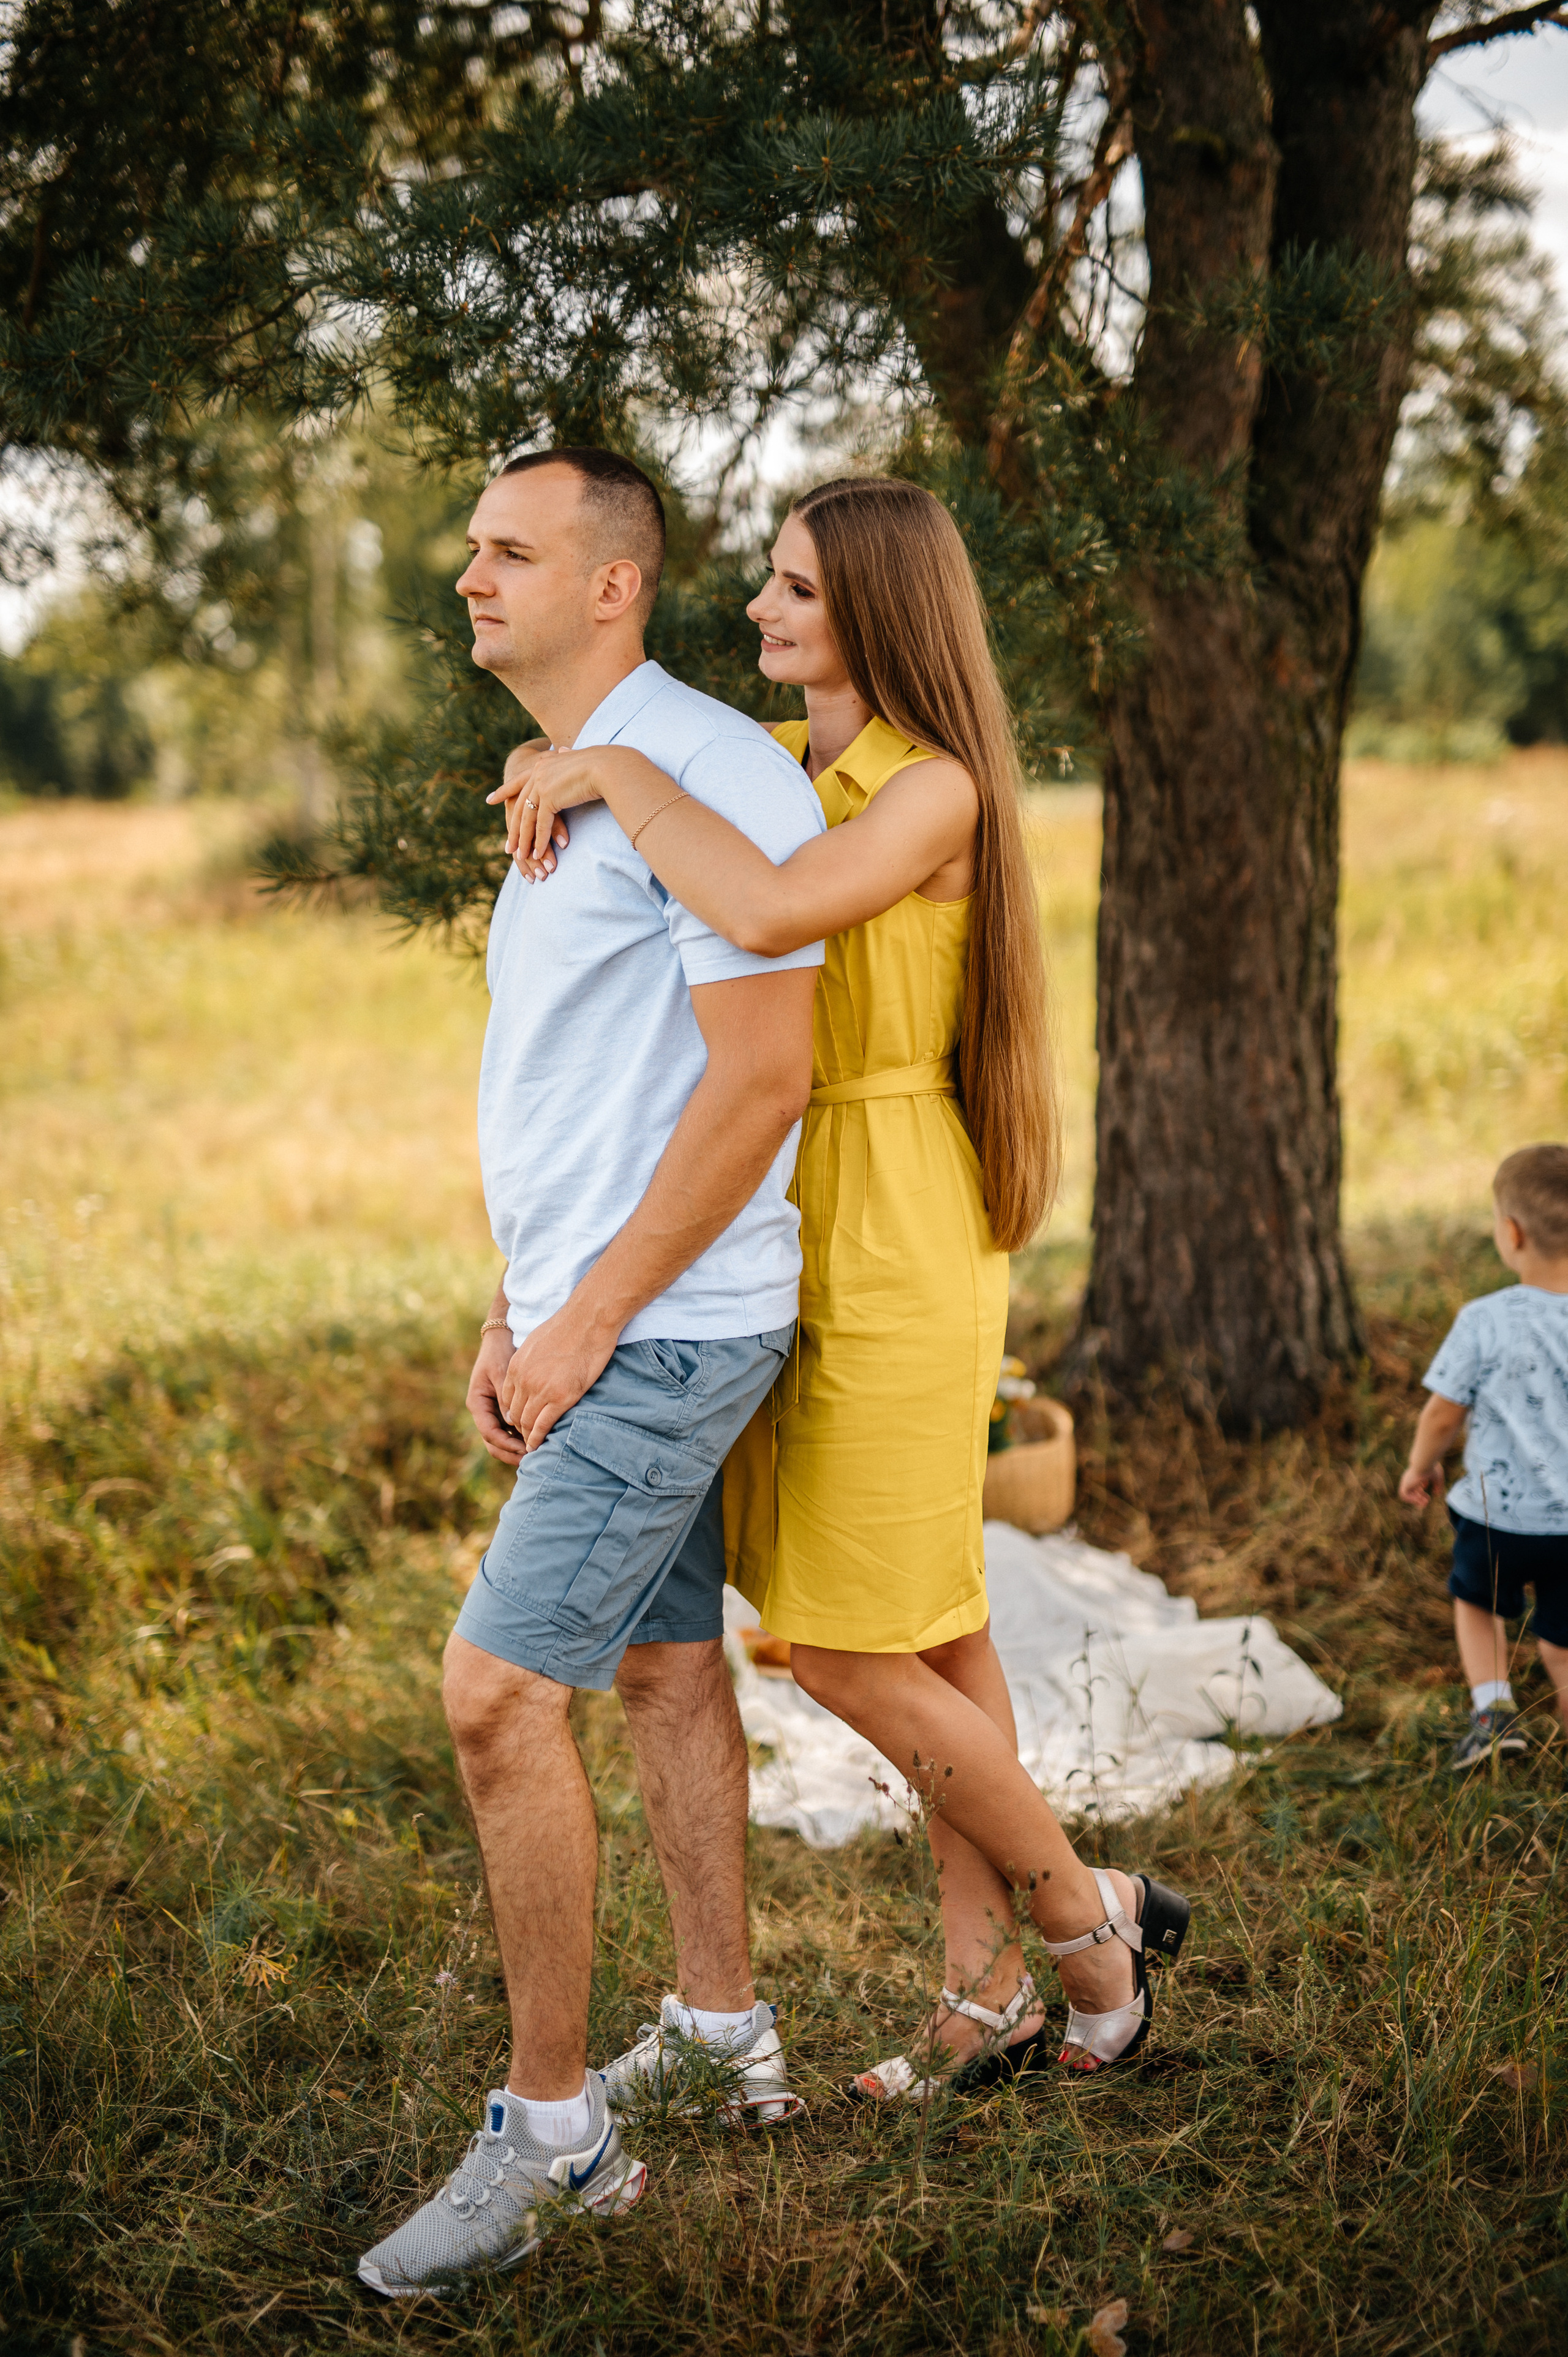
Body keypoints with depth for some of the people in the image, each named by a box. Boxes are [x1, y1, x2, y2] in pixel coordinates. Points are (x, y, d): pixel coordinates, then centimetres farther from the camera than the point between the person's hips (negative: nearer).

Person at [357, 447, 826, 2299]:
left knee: (499, 1689, -11)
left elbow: (759, 1080, -21)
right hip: (587, 1318, 10)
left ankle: (547, 2130, 1)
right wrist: (509, 1313, 14)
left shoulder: (704, 772, -16)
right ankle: (728, 2037, 30)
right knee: (664, 1663, 16)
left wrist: (588, 1319, -18)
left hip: (671, 1325, -10)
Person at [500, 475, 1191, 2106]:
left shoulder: (933, 791, -16)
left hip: (895, 1248, -8)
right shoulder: (769, 766, 10)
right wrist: (552, 774, 0)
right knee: (936, 1636, 13)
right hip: (801, 1238, 8)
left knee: (844, 1651, -3)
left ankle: (1089, 1923, 17)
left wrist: (617, 772, -23)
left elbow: (765, 914, -34)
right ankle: (989, 1991, 23)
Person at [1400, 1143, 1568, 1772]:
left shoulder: (1485, 1323, -18)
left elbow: (1443, 1415, -6)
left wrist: (1421, 1466, 13)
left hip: (1499, 1514, -2)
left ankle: (1493, 1709, 9)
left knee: (1476, 1602, 26)